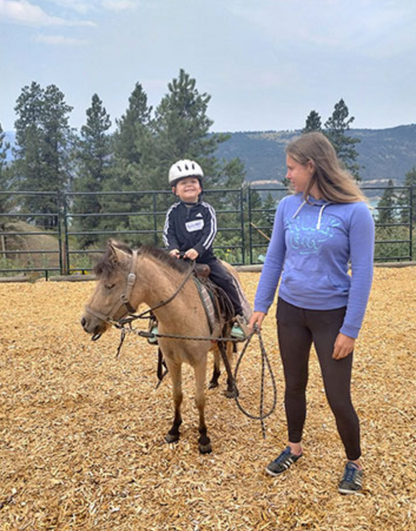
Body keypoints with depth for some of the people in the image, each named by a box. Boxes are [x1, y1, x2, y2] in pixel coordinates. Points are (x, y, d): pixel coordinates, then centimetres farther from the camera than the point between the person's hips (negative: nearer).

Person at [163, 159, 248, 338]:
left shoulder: (206, 209, 2)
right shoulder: (173, 212, 5)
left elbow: (210, 232, -10)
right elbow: (168, 233, -2)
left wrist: (198, 249, -26)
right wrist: (173, 249, -22)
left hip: (205, 256, -1)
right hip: (179, 258, 1)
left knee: (225, 279, -16)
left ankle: (238, 317, -1)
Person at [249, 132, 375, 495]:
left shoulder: (354, 211, -15)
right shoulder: (288, 207, -2)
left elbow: (362, 273, -13)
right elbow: (274, 259, 5)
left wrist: (350, 329, -14)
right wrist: (260, 306, 2)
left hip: (332, 315, -4)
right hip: (290, 311, 4)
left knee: (338, 398, 3)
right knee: (294, 385, 18)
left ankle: (354, 463, 30)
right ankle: (294, 447, 42)